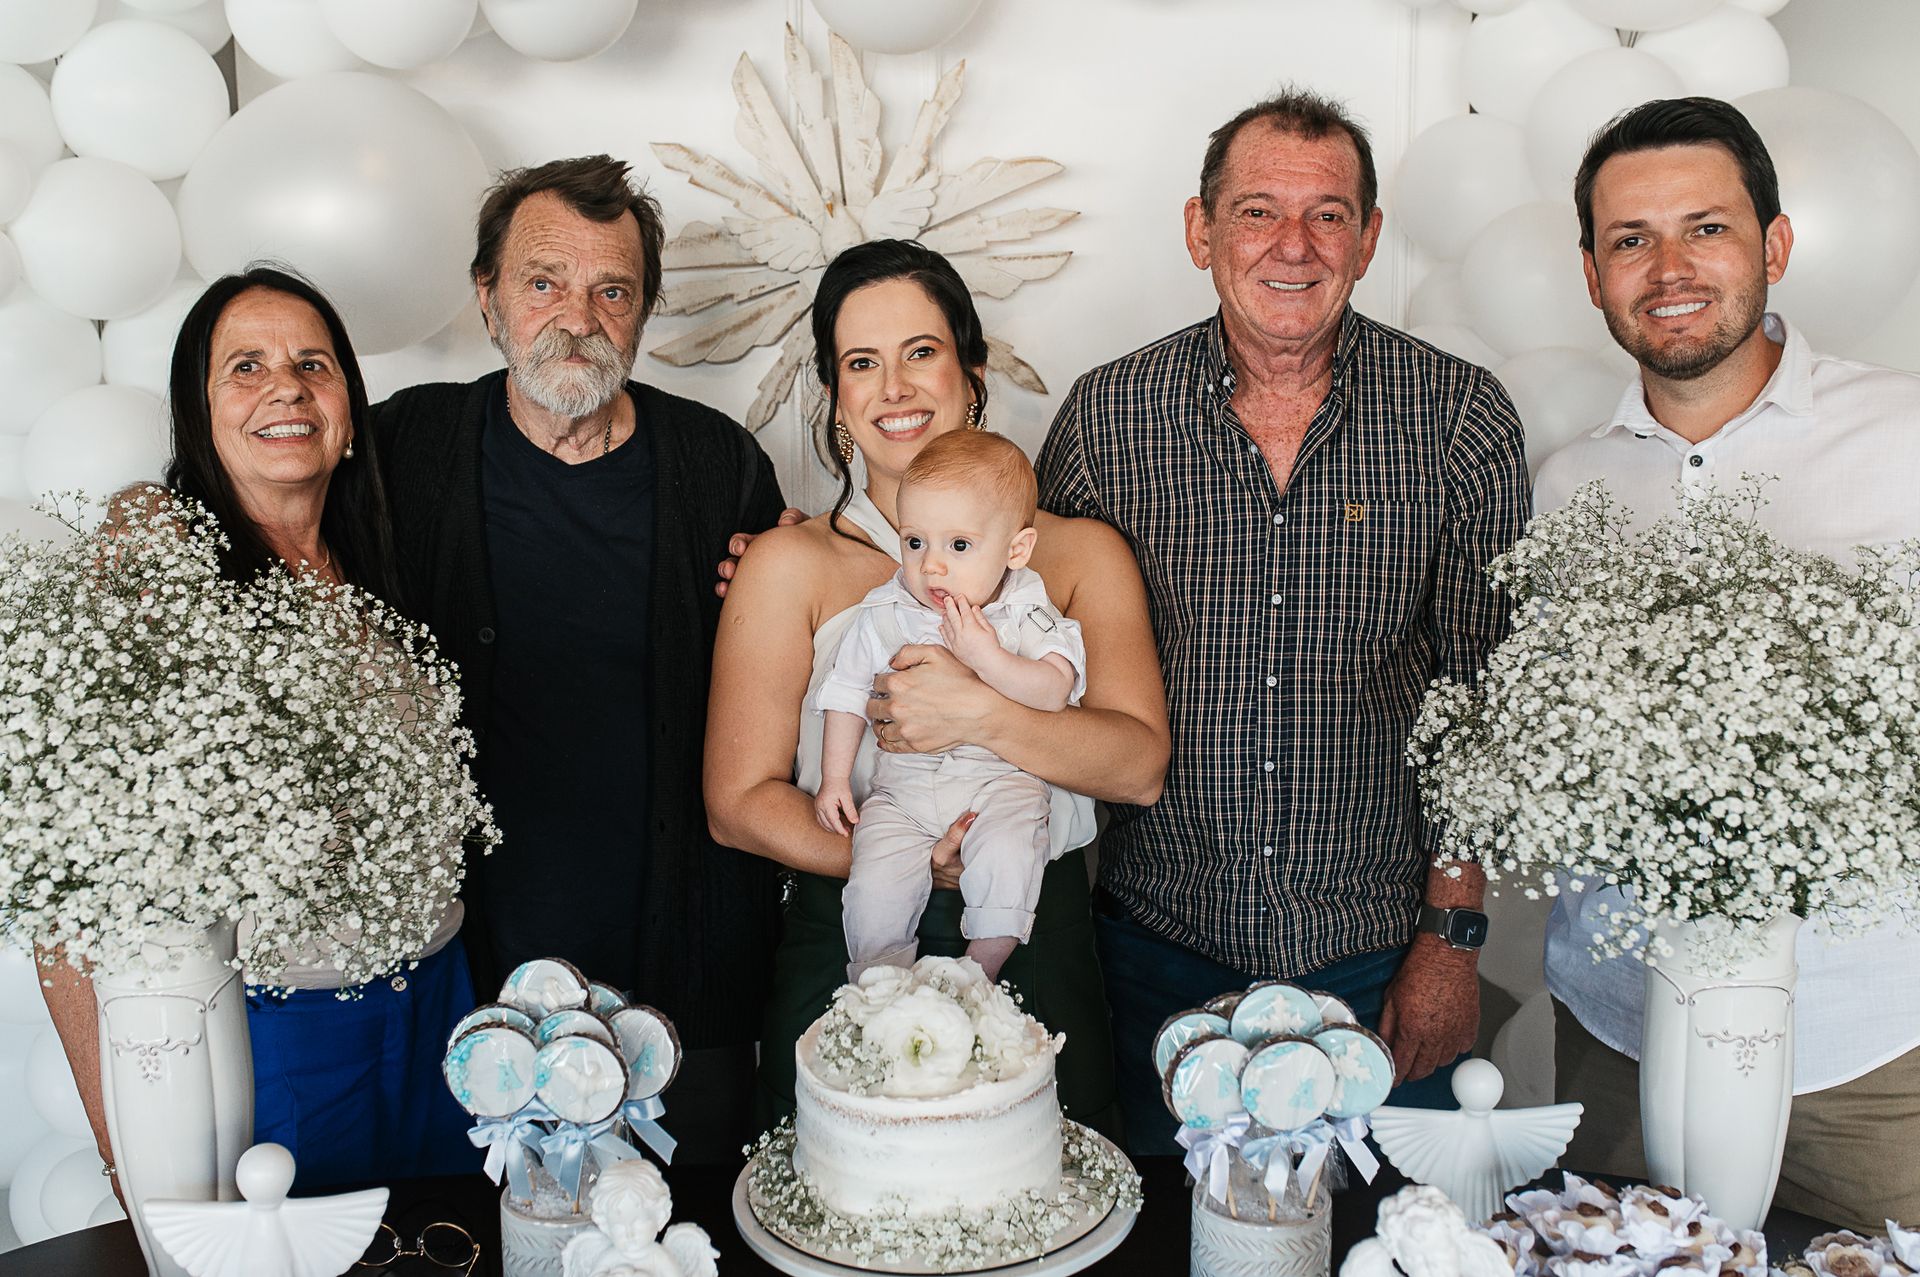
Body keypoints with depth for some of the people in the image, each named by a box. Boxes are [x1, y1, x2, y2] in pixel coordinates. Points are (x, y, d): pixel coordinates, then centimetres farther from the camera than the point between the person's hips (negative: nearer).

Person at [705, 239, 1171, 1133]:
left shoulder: (1081, 553, 4)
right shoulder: (789, 565, -1)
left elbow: (1141, 764, -6)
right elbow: (738, 804, -4)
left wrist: (978, 714, -20)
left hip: (1035, 957, 1)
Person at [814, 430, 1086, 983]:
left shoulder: (1027, 615, -5)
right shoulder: (883, 615, 1)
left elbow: (1055, 691, -16)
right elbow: (847, 693, 10)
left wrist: (986, 657, -27)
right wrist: (834, 780, 4)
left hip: (1001, 777, -2)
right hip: (903, 782, 2)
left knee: (1005, 857, -29)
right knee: (874, 885, -18)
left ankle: (983, 974, -8)